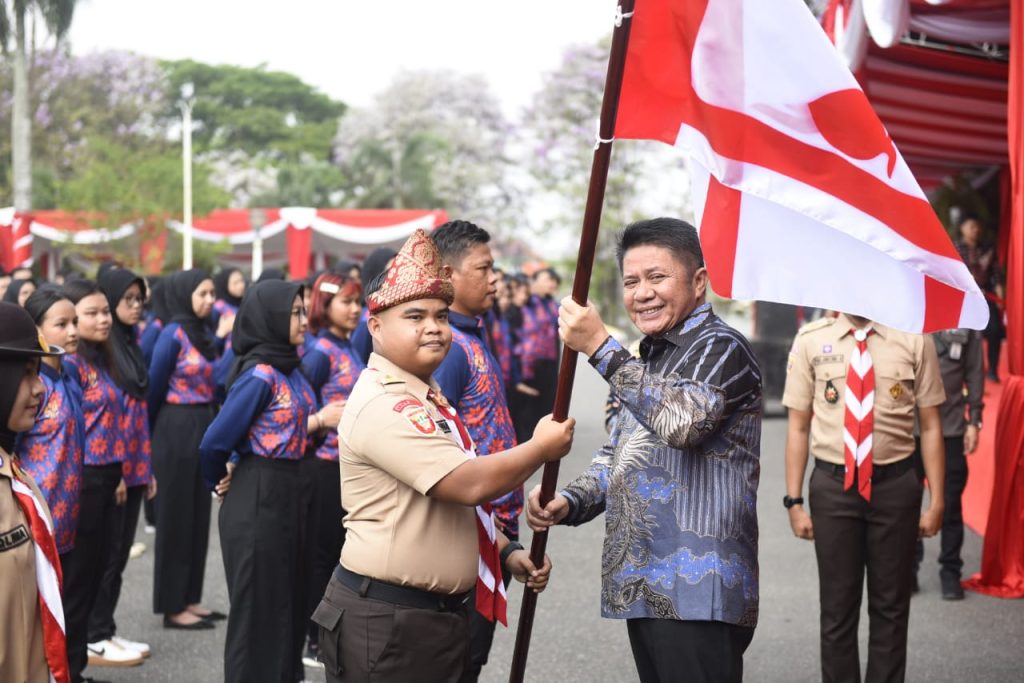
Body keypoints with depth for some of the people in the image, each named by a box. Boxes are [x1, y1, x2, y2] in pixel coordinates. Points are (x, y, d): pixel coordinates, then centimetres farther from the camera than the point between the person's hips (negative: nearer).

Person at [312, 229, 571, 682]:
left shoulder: (427, 398, 15)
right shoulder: (382, 405, -18)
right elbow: (470, 483, -25)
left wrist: (507, 553, 11)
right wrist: (543, 448, -12)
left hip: (439, 616, 10)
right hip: (385, 623, -10)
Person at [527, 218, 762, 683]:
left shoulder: (720, 348, -7)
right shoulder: (648, 359, 21)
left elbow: (683, 420, -27)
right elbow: (616, 457, 25)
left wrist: (601, 348, -24)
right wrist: (569, 502, 5)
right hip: (643, 589, 9)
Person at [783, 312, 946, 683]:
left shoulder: (914, 339, -4)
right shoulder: (811, 340, -2)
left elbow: (930, 425, 1)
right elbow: (798, 426, 1)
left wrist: (936, 501, 0)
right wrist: (794, 501, -2)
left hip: (895, 484, 0)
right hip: (833, 485, 0)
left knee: (891, 607, 12)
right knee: (837, 606, 10)